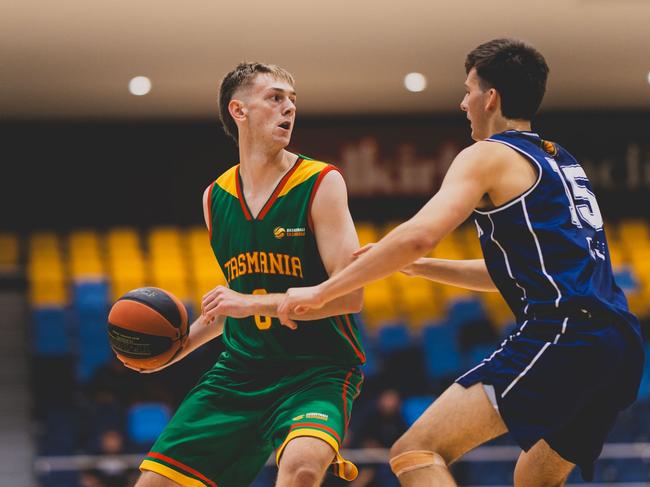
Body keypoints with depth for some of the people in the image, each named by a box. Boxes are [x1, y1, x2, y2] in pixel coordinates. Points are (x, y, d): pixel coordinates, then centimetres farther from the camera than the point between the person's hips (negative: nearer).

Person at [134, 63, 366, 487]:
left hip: (316, 369, -5)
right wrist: (181, 343, 10)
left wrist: (255, 304, -23)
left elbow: (350, 293, -17)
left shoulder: (320, 184, -9)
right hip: (239, 370, 5)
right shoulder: (216, 198, 8)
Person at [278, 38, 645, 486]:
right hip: (621, 348, 9)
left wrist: (321, 293, -5)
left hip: (560, 335, -9)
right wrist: (411, 265, 32)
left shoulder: (489, 156, 2)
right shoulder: (562, 163, 27)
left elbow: (419, 236, -12)